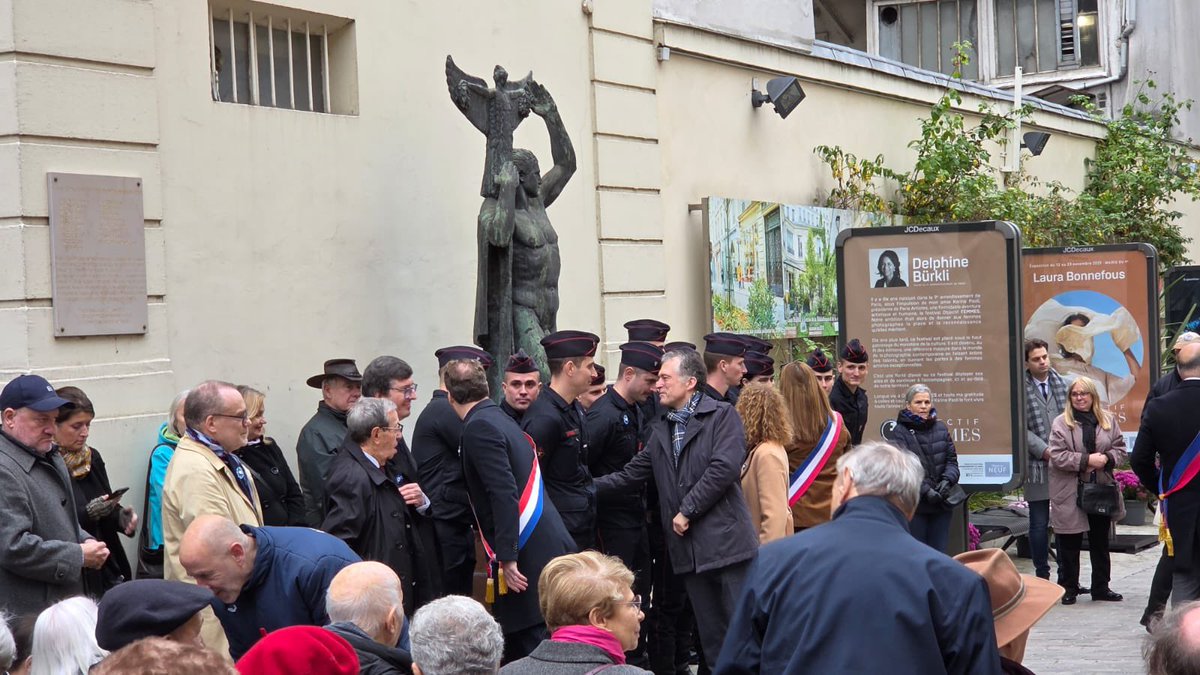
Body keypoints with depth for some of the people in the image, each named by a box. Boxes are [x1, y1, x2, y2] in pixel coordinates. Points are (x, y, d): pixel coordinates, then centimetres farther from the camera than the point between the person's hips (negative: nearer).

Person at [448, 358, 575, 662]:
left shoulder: (479, 427, -12)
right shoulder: (500, 419, 16)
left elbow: (504, 494, -21)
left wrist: (507, 556, -20)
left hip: (528, 555, -9)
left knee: (528, 644, -6)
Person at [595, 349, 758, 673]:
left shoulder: (722, 415, -3)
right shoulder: (662, 432, 17)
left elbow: (724, 468, -15)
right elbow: (630, 476, 17)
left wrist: (687, 511, -12)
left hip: (726, 540, -6)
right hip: (690, 549, 6)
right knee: (711, 636, 10)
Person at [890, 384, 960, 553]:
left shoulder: (941, 428, 10)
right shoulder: (901, 431, -5)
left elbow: (952, 460, 9)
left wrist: (947, 480, -10)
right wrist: (925, 490, -20)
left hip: (942, 502, 4)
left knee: (939, 551, 7)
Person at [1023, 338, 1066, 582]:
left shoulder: (1061, 383, 10)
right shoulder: (1021, 388, -4)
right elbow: (1021, 427, -7)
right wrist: (1043, 450, -14)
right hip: (1037, 465, -4)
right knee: (1039, 523, 2)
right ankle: (1042, 575, 11)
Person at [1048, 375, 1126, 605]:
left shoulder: (1108, 420, 7)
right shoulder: (1061, 423, -5)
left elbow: (1120, 449, 7)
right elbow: (1058, 456, -13)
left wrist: (1106, 459, -13)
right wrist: (1086, 460, -20)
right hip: (1070, 493, -4)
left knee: (1100, 542, 13)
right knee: (1069, 545, 2)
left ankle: (1101, 587, 24)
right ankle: (1068, 589, 12)